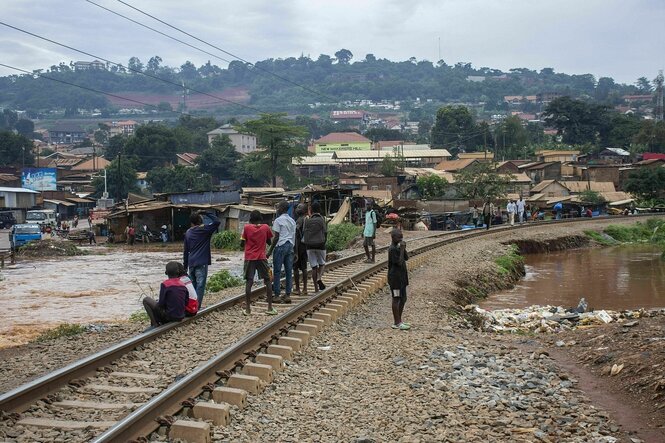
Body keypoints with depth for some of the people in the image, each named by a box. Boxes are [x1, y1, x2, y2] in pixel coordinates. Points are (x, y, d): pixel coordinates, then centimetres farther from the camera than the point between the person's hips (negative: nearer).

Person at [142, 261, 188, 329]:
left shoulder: (165, 284, -15)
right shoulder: (183, 285, 1)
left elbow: (161, 304, -15)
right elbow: (186, 303, 6)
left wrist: (158, 301, 8)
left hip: (170, 316, -7)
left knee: (146, 300, 5)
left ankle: (155, 324, 1)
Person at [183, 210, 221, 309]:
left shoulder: (188, 233, 11)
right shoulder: (204, 230, -7)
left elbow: (185, 251, 15)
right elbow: (217, 222, -12)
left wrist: (185, 265, 21)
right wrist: (206, 213, -5)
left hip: (191, 263, 6)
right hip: (201, 263, -6)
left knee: (192, 284, 13)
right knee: (200, 285, -6)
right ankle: (197, 306, -11)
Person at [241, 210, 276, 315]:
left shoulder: (247, 227, -3)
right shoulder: (266, 228, 0)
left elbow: (242, 244, 0)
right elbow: (269, 242, 8)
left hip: (249, 258, 0)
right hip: (262, 258, 0)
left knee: (249, 282, 2)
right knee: (267, 281, 8)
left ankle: (247, 308, 0)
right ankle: (270, 308, 5)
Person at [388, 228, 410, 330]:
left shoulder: (398, 247, 11)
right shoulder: (392, 249, -17)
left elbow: (406, 258, 11)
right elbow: (399, 262, -22)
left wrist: (403, 248, -2)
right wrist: (402, 249, -20)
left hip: (401, 277, 10)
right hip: (395, 277, -10)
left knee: (403, 299, 13)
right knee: (396, 299, -4)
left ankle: (399, 321, 22)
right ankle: (397, 323, 2)